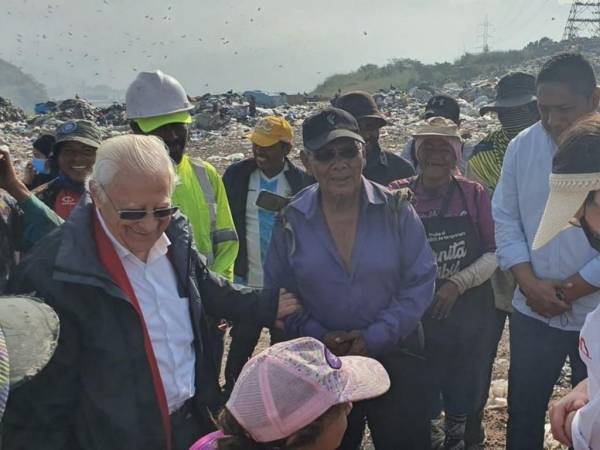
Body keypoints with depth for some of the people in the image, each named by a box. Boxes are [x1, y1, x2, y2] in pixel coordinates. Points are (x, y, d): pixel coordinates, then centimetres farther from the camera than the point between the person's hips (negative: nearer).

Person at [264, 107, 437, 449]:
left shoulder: (395, 210, -9)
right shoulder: (291, 221, -6)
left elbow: (420, 282, -8)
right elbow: (278, 295, 0)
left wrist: (376, 337, -15)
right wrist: (318, 337, -13)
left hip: (396, 358, -1)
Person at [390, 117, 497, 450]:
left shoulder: (474, 194, -4)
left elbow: (495, 253, -4)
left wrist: (458, 283, -16)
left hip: (468, 313, 2)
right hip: (415, 315, -1)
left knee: (462, 396, 18)